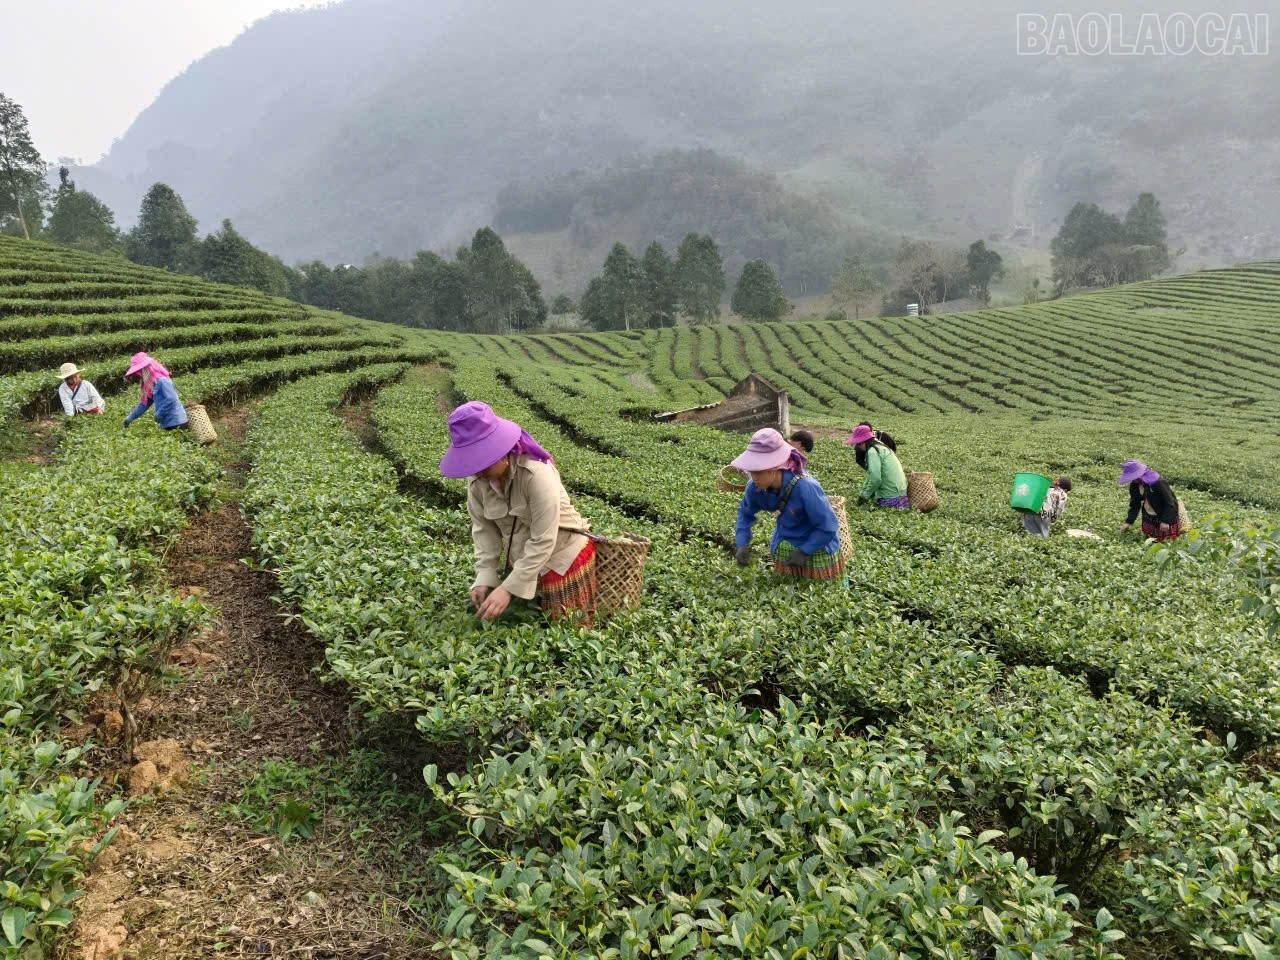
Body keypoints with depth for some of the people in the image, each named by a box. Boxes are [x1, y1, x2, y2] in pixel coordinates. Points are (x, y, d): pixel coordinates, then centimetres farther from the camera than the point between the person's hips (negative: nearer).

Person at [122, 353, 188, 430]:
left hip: (176, 422, -10)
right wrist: (130, 418, 20)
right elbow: (144, 403, 23)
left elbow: (171, 399, -24)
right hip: (167, 424, 10)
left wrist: (159, 414, -16)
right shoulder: (151, 384, 17)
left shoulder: (162, 381, -15)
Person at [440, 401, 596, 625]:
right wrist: (485, 578, -16)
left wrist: (509, 588, -29)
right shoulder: (477, 481, -11)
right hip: (522, 561, 6)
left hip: (563, 558, -5)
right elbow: (484, 530, -4)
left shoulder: (537, 475, -30)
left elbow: (543, 542, -28)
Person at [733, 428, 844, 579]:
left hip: (817, 548, -5)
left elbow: (828, 526, -27)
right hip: (784, 548, 5)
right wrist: (742, 544, -9)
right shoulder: (756, 488, -19)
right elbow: (745, 511, 2)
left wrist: (805, 551, -25)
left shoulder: (805, 487, -35)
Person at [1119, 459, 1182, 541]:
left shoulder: (1158, 482, -30)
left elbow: (1169, 502, -25)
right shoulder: (1134, 485, -9)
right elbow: (1134, 504, -1)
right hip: (1149, 518, 7)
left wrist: (1165, 521, -26)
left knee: (1168, 539, 4)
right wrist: (1129, 522, -7)